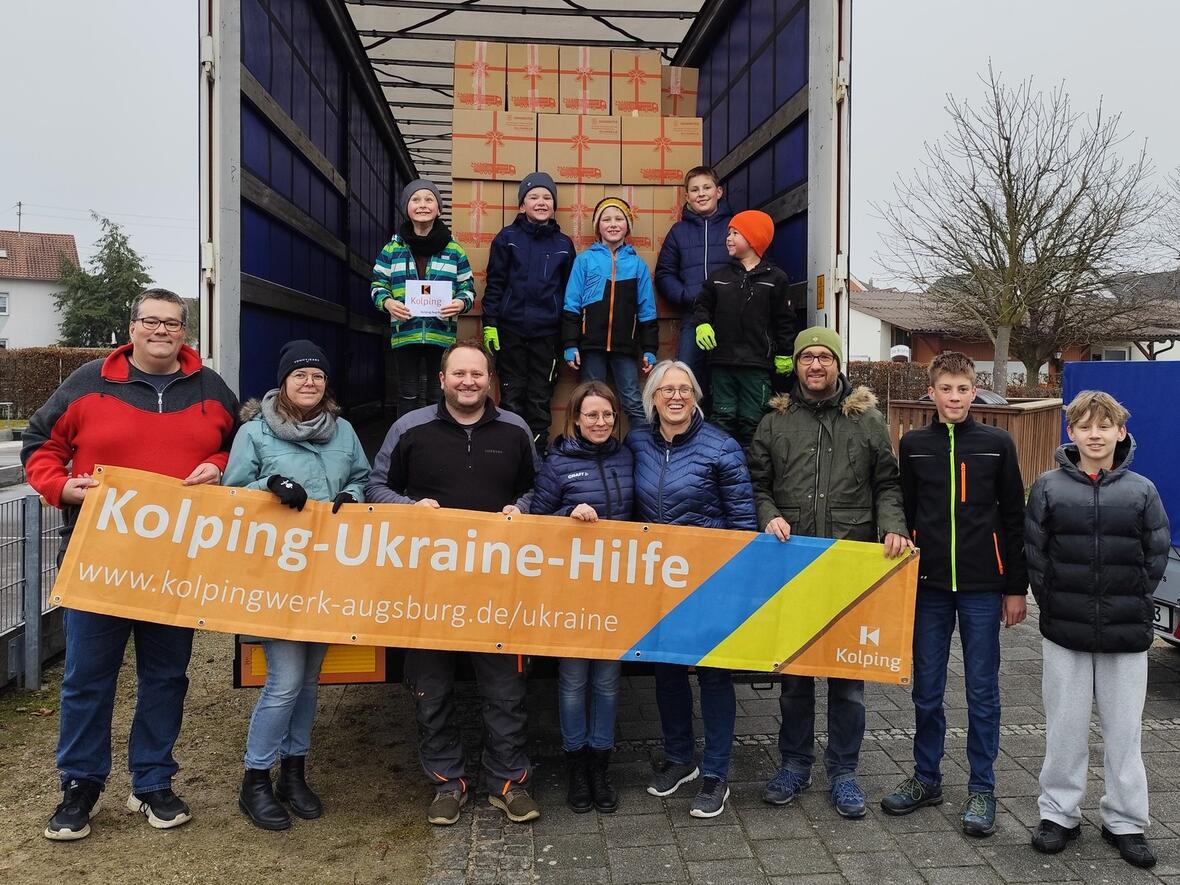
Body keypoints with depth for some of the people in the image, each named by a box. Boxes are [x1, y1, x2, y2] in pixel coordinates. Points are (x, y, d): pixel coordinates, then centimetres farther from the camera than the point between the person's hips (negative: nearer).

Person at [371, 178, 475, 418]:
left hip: (442, 335, 0)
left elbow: (468, 287, 9)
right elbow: (378, 285, 8)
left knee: (438, 396, 6)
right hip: (405, 335, 0)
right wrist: (387, 302, -13)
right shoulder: (393, 248, 6)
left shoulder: (454, 249, 6)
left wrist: (461, 303, -14)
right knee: (408, 396, 3)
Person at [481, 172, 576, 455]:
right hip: (511, 330, -1)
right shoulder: (507, 238, 2)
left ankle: (537, 454, 17)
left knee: (540, 399, 7)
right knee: (512, 397, 6)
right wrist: (489, 324, -6)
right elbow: (494, 284, 1)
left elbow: (569, 291, 11)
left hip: (547, 333, 1)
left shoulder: (563, 244, 7)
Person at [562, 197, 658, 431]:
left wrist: (649, 349, 4)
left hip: (625, 346, 1)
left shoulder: (637, 264, 8)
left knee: (635, 403, -1)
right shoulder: (585, 260, 4)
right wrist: (570, 344, -6)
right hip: (591, 344, -1)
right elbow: (572, 306, 1)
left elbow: (646, 311, 9)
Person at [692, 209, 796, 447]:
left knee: (752, 421, 2)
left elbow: (784, 320, 3)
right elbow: (703, 305, 18)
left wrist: (784, 355, 2)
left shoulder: (774, 278, 1)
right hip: (722, 361, 3)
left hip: (757, 365, -3)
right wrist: (702, 324, -2)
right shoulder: (719, 276, 10)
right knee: (723, 419, 6)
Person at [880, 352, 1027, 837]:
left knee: (982, 689, 6)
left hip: (982, 586, -1)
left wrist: (1016, 588, 1)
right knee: (927, 688, 9)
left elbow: (1014, 519, 3)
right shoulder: (913, 445, 4)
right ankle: (926, 778, 25)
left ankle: (982, 788, 19)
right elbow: (903, 515, 8)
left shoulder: (997, 443, 1)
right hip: (929, 584, 2)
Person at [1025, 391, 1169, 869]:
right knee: (1064, 727, 9)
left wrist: (1131, 607, 2)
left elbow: (1157, 557, 5)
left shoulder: (1141, 490, 0)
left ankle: (1125, 821, 24)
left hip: (1126, 634, 1)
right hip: (1064, 633, 0)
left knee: (1124, 730, 10)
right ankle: (1059, 813, 22)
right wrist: (1053, 606, -1)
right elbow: (1034, 555, 1)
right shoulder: (1048, 487, -2)